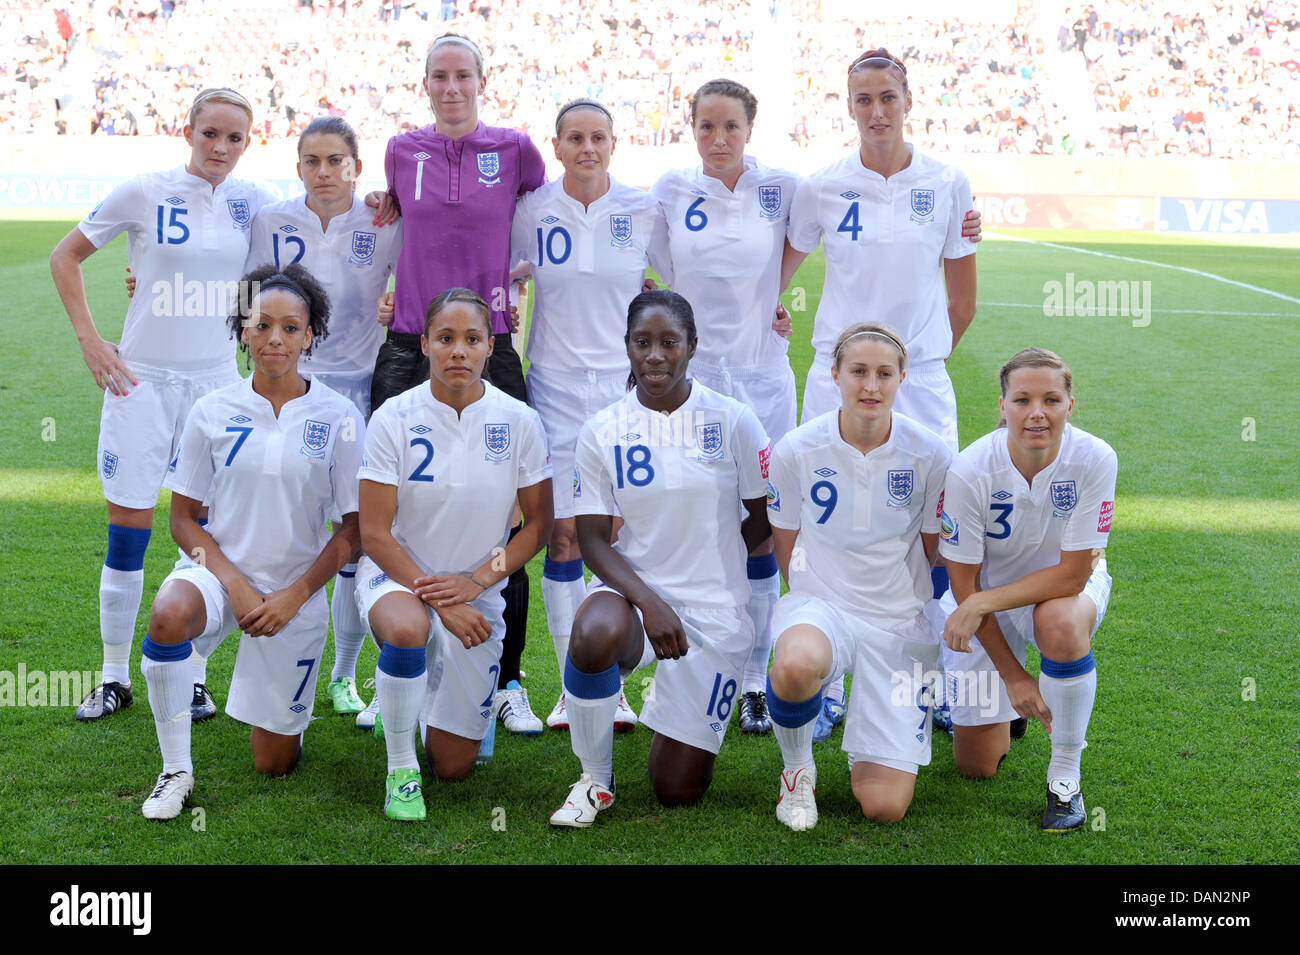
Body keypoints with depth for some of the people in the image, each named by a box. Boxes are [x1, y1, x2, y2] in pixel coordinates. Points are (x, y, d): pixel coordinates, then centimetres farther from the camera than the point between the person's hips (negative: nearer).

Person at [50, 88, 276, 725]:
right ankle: (115, 677, 14)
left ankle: (194, 675, 17)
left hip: (217, 379, 2)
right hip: (143, 379, -2)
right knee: (128, 528, 0)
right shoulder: (144, 194, -3)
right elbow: (65, 257, 5)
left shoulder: (251, 202, 5)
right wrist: (89, 340, -3)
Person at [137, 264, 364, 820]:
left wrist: (292, 597, -12)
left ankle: (282, 706, 42)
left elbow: (354, 529, -2)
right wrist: (235, 585, -13)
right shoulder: (213, 412, -3)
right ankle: (176, 771, -17)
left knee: (274, 764, 4)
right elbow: (183, 518, 0)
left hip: (297, 590, 0)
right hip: (219, 570, 0)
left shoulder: (338, 418, -6)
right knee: (168, 617, -38)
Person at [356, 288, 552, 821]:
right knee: (407, 629, -42)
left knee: (454, 767, 6)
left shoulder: (519, 422, -8)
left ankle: (436, 677, 40)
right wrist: (437, 600, -20)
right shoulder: (394, 418, -13)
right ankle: (400, 770, -16)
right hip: (397, 576, -2)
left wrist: (475, 581, -15)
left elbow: (539, 524, -2)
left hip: (477, 595, 2)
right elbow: (375, 533, -12)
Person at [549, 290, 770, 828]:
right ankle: (595, 779, -12)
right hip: (632, 588, 0)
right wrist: (648, 600, -20)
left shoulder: (733, 422, -5)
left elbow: (764, 518, 3)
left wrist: (706, 567, 0)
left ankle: (671, 703, 37)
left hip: (714, 608, 0)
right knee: (594, 636, -40)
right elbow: (592, 540, -6)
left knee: (678, 792, 1)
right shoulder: (602, 433, -3)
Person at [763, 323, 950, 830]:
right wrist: (818, 605, 6)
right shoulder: (796, 450, -7)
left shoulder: (929, 455, -7)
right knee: (796, 664, -42)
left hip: (900, 622, 1)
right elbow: (786, 546, 7)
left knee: (885, 806, -11)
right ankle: (797, 768, -8)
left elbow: (936, 551, 7)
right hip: (819, 604, 0)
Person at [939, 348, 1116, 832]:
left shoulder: (1094, 459, -27)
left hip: (1068, 584, 0)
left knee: (1062, 622, -39)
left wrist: (982, 603, -31)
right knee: (975, 765, 1)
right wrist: (1013, 676, -17)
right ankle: (1012, 696, 36)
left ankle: (1065, 774, -17)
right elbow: (965, 586, -18)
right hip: (986, 600, 1)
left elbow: (1072, 573, -24)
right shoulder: (969, 472, -27)